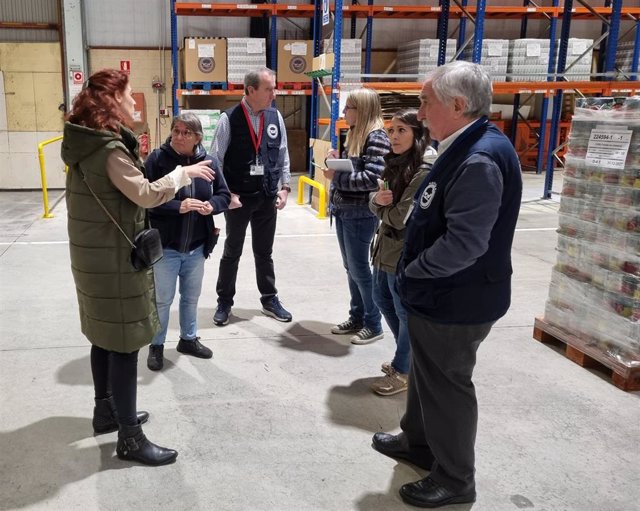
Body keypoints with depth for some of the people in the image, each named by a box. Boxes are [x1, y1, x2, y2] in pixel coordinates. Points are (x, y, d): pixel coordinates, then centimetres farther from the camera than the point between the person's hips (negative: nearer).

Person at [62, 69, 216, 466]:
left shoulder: (88, 141, 9)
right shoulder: (110, 148, -22)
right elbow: (146, 195, -24)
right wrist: (183, 174, -11)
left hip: (96, 254, 10)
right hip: (115, 259, -10)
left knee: (106, 337, 20)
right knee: (125, 344, -3)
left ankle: (107, 411, 35)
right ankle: (130, 437, 7)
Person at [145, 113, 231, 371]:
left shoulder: (207, 161, -1)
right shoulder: (157, 159, -13)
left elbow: (224, 195, 5)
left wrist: (211, 205, -16)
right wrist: (178, 206, -27)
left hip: (196, 247, 4)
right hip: (165, 246, -4)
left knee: (191, 297, 20)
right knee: (162, 299, 10)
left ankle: (188, 338, 41)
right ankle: (156, 345, 30)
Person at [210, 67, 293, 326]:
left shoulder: (276, 117, 0)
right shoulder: (229, 119, -12)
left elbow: (283, 155, 9)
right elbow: (216, 159, -8)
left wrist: (284, 187, 2)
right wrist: (226, 194, -12)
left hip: (267, 197, 3)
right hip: (238, 197, -3)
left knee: (264, 252, 16)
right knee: (232, 252, 11)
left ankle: (270, 300, 30)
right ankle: (224, 303, 25)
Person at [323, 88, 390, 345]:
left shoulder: (376, 137, -15)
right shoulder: (355, 134, 13)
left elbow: (372, 178, -24)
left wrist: (336, 177, -19)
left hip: (361, 214, -9)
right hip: (343, 210, 9)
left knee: (359, 268, 0)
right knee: (350, 267, 15)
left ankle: (373, 324, 14)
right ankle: (357, 318, 27)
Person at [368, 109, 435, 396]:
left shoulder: (424, 171, -20)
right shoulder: (396, 163, 9)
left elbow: (400, 217, -22)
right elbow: (375, 203, 8)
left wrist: (382, 208, -2)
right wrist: (378, 199, -16)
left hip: (406, 254, -10)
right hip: (386, 248, 10)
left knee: (406, 313, 5)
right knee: (382, 300, 21)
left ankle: (403, 372, 23)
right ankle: (409, 357, 40)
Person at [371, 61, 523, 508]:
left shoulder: (481, 161, -27)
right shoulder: (466, 148, 6)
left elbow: (463, 245, -33)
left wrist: (411, 273, -17)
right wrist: (415, 275, 10)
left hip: (456, 302, -10)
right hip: (440, 295, 10)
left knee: (447, 386, 7)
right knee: (427, 374, 25)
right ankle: (418, 442, 46)